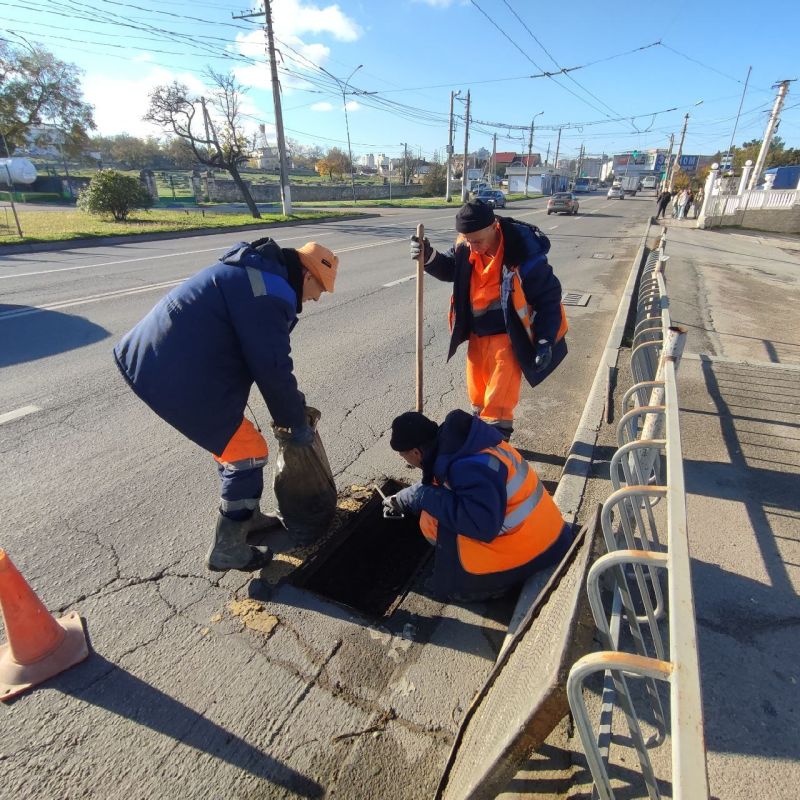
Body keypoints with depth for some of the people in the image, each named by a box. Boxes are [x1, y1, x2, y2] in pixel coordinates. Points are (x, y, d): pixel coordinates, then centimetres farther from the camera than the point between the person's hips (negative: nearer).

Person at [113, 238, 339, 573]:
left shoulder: (258, 272, 17)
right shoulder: (269, 291, -17)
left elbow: (265, 356, 22)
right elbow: (271, 367, -18)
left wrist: (291, 401, 22)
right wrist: (297, 423, -4)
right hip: (179, 376, -11)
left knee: (233, 439, 23)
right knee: (249, 452, 1)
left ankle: (246, 515, 40)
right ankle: (228, 550, 15)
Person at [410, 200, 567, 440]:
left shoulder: (524, 253, -25)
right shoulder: (466, 246, -10)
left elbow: (549, 298, -15)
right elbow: (450, 269, 11)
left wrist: (545, 342, -17)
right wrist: (429, 257, -10)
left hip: (508, 337, -6)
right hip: (477, 333, 6)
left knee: (499, 400, -3)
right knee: (478, 393, 20)